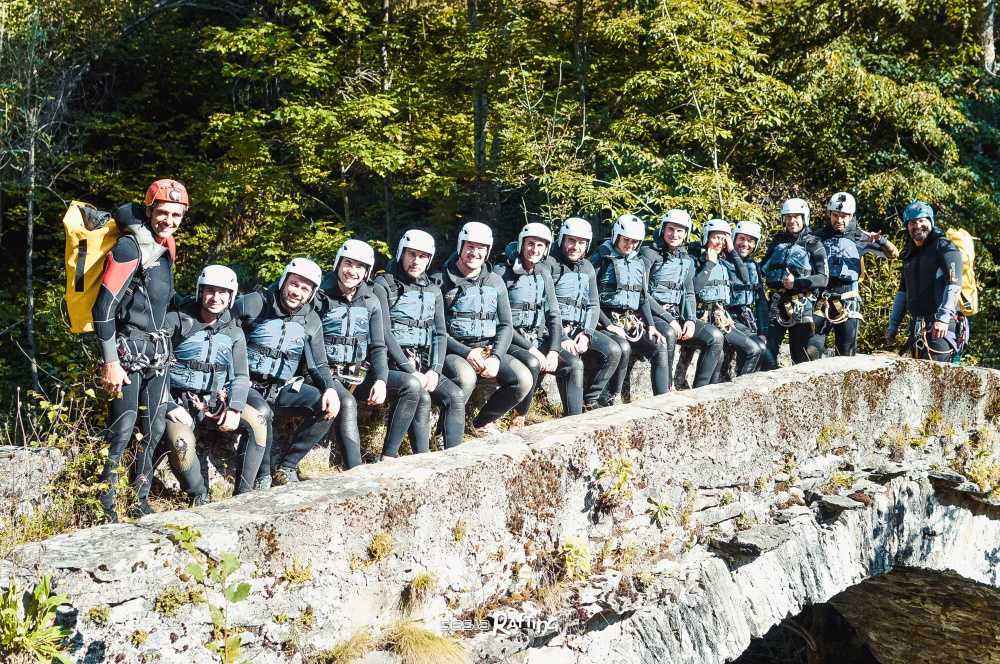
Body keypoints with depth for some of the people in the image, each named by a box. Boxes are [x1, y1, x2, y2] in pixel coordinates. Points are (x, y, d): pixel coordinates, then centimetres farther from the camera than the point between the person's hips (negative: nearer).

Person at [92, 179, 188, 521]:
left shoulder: (167, 247, 10)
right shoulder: (130, 247, -14)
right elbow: (104, 307, -18)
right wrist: (110, 363, -20)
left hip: (157, 353, 8)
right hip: (128, 352, -8)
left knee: (154, 430, 9)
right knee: (122, 431, -9)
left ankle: (140, 503, 19)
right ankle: (105, 511, 0)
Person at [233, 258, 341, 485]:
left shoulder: (311, 321, 5)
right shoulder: (252, 304, -9)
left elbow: (318, 364, 8)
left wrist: (330, 388, -14)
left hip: (283, 389, 5)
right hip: (248, 385, -5)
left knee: (327, 407, -17)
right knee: (262, 412, -37)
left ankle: (285, 467, -5)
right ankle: (262, 478, -14)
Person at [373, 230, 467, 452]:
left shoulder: (434, 291, 17)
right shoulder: (384, 285, -1)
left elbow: (440, 333, 10)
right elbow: (384, 333, -11)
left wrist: (435, 370, -8)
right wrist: (411, 372, -18)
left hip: (424, 364, 5)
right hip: (394, 362, -5)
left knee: (456, 396, -19)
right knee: (421, 398, -30)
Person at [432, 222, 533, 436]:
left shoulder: (495, 282, 13)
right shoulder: (441, 281, -1)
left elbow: (506, 325, 10)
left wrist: (496, 357, -9)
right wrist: (466, 352, -19)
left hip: (489, 349, 5)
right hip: (454, 351, -5)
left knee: (523, 379, -19)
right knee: (466, 378, -37)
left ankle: (484, 421, 7)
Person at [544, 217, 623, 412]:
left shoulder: (587, 267, 15)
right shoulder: (549, 263, -6)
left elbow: (594, 305, 12)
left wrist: (586, 333, -7)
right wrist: (561, 338, -22)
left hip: (579, 329, 6)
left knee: (613, 351, -17)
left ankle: (590, 400, -5)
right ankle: (573, 417, -23)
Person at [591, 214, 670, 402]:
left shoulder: (639, 262, 16)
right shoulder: (601, 259, -2)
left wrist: (651, 325, 4)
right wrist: (608, 324, -16)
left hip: (633, 322, 6)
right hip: (607, 321, -5)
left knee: (661, 348, -19)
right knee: (623, 348, -35)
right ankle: (608, 401, -21)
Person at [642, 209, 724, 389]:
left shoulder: (687, 260, 16)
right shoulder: (649, 253, -4)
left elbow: (689, 293, 15)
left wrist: (691, 319, -6)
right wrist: (668, 319, -17)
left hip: (677, 315, 6)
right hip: (652, 314, -6)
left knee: (715, 336, -16)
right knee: (668, 334, -39)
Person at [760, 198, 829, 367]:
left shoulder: (814, 245, 2)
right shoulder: (778, 240, 14)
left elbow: (823, 279, -6)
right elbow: (763, 267, 22)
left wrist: (797, 283, -18)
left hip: (801, 307, -3)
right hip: (776, 304, 3)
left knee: (801, 355, 2)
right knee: (768, 352, -5)